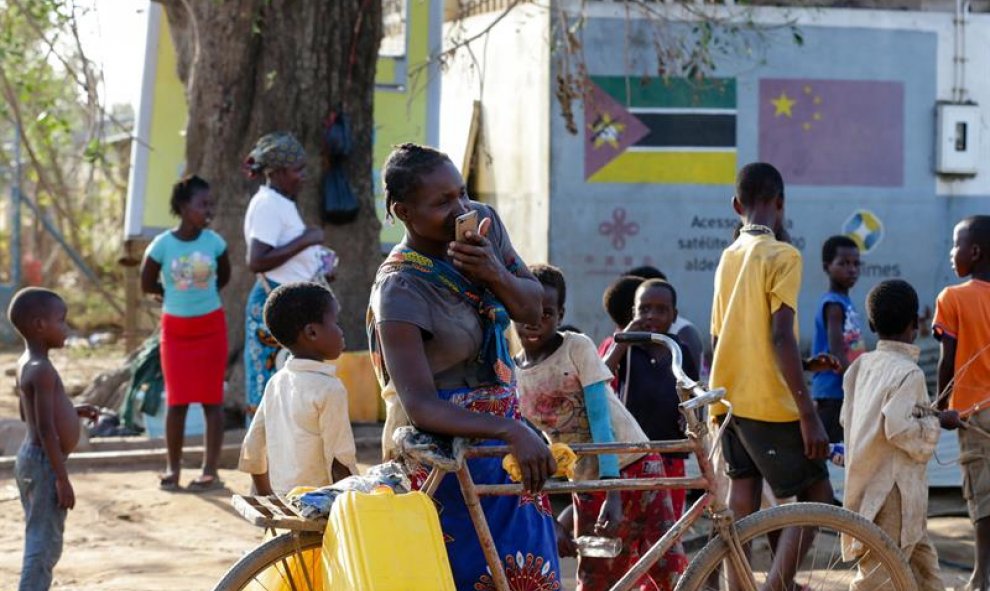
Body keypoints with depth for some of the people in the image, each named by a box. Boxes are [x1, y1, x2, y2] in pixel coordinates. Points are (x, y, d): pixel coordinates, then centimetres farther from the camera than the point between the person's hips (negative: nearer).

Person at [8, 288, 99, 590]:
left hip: (31, 459, 10)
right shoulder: (42, 370, -21)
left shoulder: (26, 364, 10)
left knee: (42, 543, 18)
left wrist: (73, 411, 17)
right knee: (44, 545, -7)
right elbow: (46, 429, -24)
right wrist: (62, 478, -22)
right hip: (44, 463, -10)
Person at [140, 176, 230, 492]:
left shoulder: (214, 242, -6)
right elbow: (147, 284, 2)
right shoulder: (162, 244, -11)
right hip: (176, 328, 0)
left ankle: (210, 470, 5)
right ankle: (172, 468, 13)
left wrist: (202, 295, 9)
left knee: (211, 398, 1)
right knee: (176, 399, 4)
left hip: (211, 326, 1)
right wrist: (176, 294, 5)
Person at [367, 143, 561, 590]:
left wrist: (496, 274, -18)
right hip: (446, 447, -7)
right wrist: (512, 431, -40)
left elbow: (532, 310, 4)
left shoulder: (484, 223, -4)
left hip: (502, 427, 7)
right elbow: (421, 406, -30)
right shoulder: (400, 289, -24)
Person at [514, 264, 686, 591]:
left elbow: (600, 420, -17)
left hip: (634, 465, -3)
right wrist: (551, 523, -6)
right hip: (588, 484, 3)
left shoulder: (577, 347, -9)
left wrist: (613, 494, -27)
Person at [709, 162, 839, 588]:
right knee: (816, 500, 1)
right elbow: (781, 337, -19)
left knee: (741, 516, 9)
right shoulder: (782, 256, -10)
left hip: (729, 400, 7)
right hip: (770, 404, -7)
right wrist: (809, 414, -19)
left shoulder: (728, 257, 13)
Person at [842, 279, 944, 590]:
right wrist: (931, 422, -6)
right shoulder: (908, 373, -16)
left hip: (867, 481, 9)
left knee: (924, 566, 17)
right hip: (894, 491, -9)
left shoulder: (860, 366, 8)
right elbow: (901, 429, -26)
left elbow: (847, 418, 12)